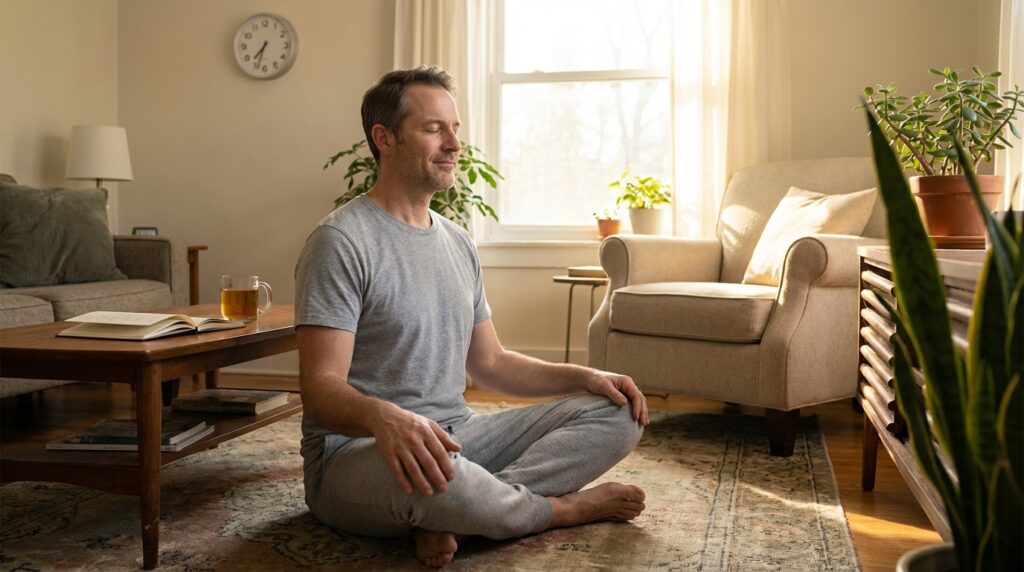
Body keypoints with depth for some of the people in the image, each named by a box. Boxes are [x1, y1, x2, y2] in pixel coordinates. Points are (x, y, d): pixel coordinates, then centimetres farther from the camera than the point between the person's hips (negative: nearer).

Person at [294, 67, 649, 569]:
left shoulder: (458, 242, 14)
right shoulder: (341, 241, -11)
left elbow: (489, 364, 19)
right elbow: (320, 389, -19)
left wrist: (584, 376, 4)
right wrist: (384, 417, -42)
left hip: (456, 437, 8)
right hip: (356, 452, -7)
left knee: (617, 413, -3)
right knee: (419, 471, -43)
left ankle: (451, 517, -22)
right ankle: (563, 507, -11)